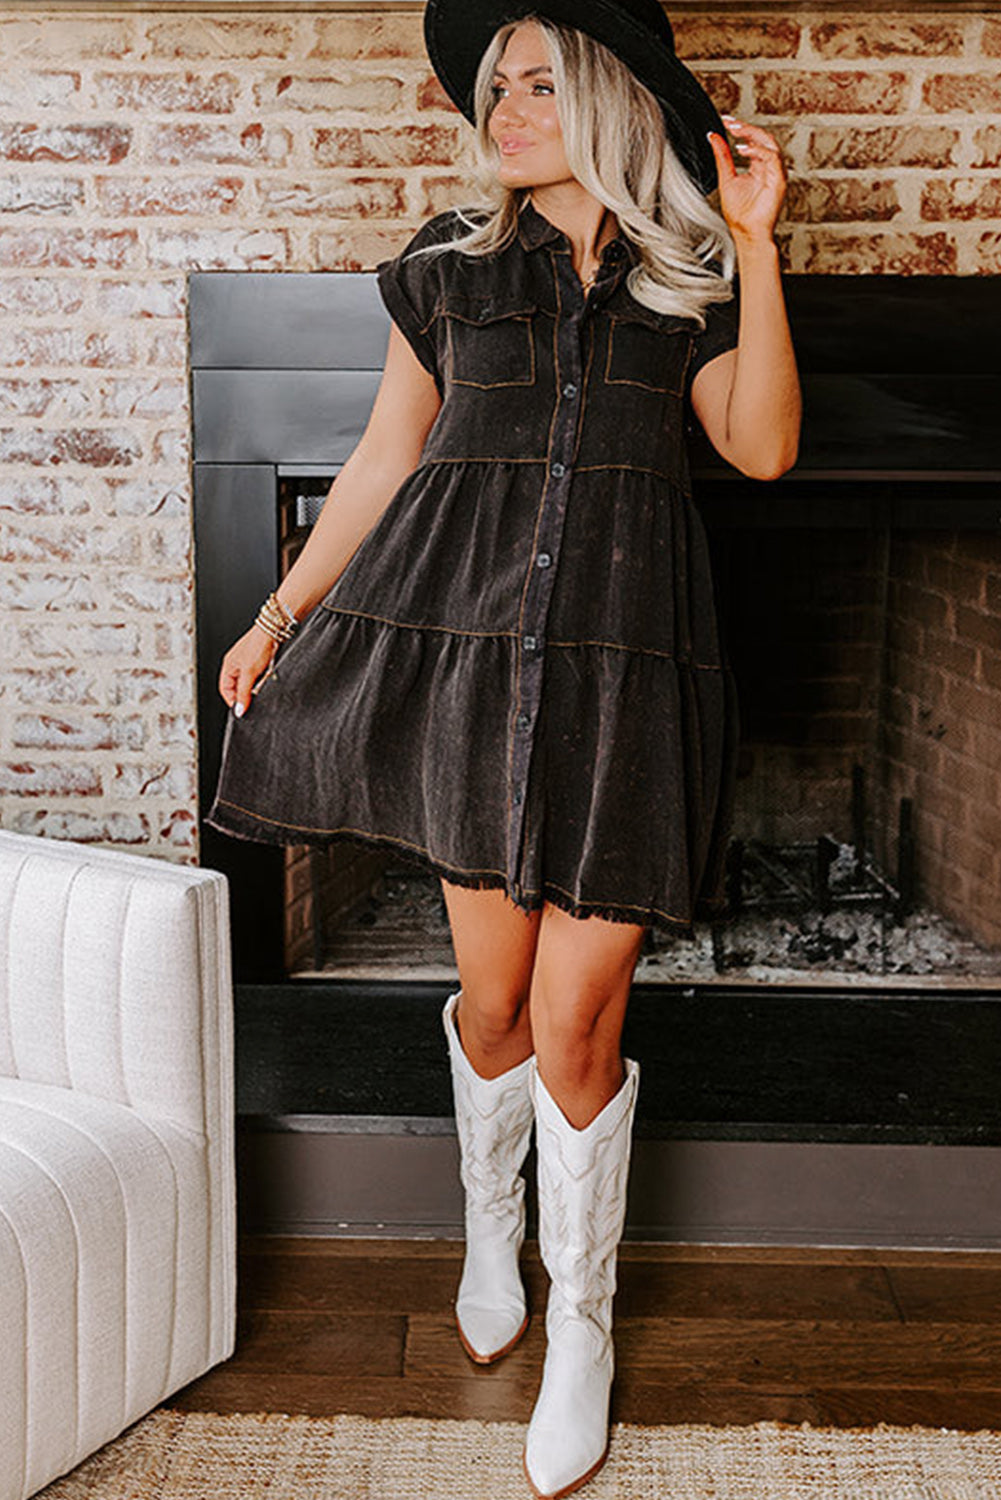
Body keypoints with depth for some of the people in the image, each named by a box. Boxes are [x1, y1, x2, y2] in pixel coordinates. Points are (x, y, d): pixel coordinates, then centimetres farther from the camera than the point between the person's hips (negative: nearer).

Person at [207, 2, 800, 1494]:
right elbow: (386, 455, 16)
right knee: (492, 992, 7)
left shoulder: (688, 279, 11)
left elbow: (763, 446, -3)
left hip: (624, 659, -1)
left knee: (577, 1017, -2)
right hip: (470, 640, 1)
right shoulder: (452, 263, 13)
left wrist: (755, 246, -9)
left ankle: (582, 1325, 21)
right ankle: (490, 1228, 38)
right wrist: (284, 612, 16)